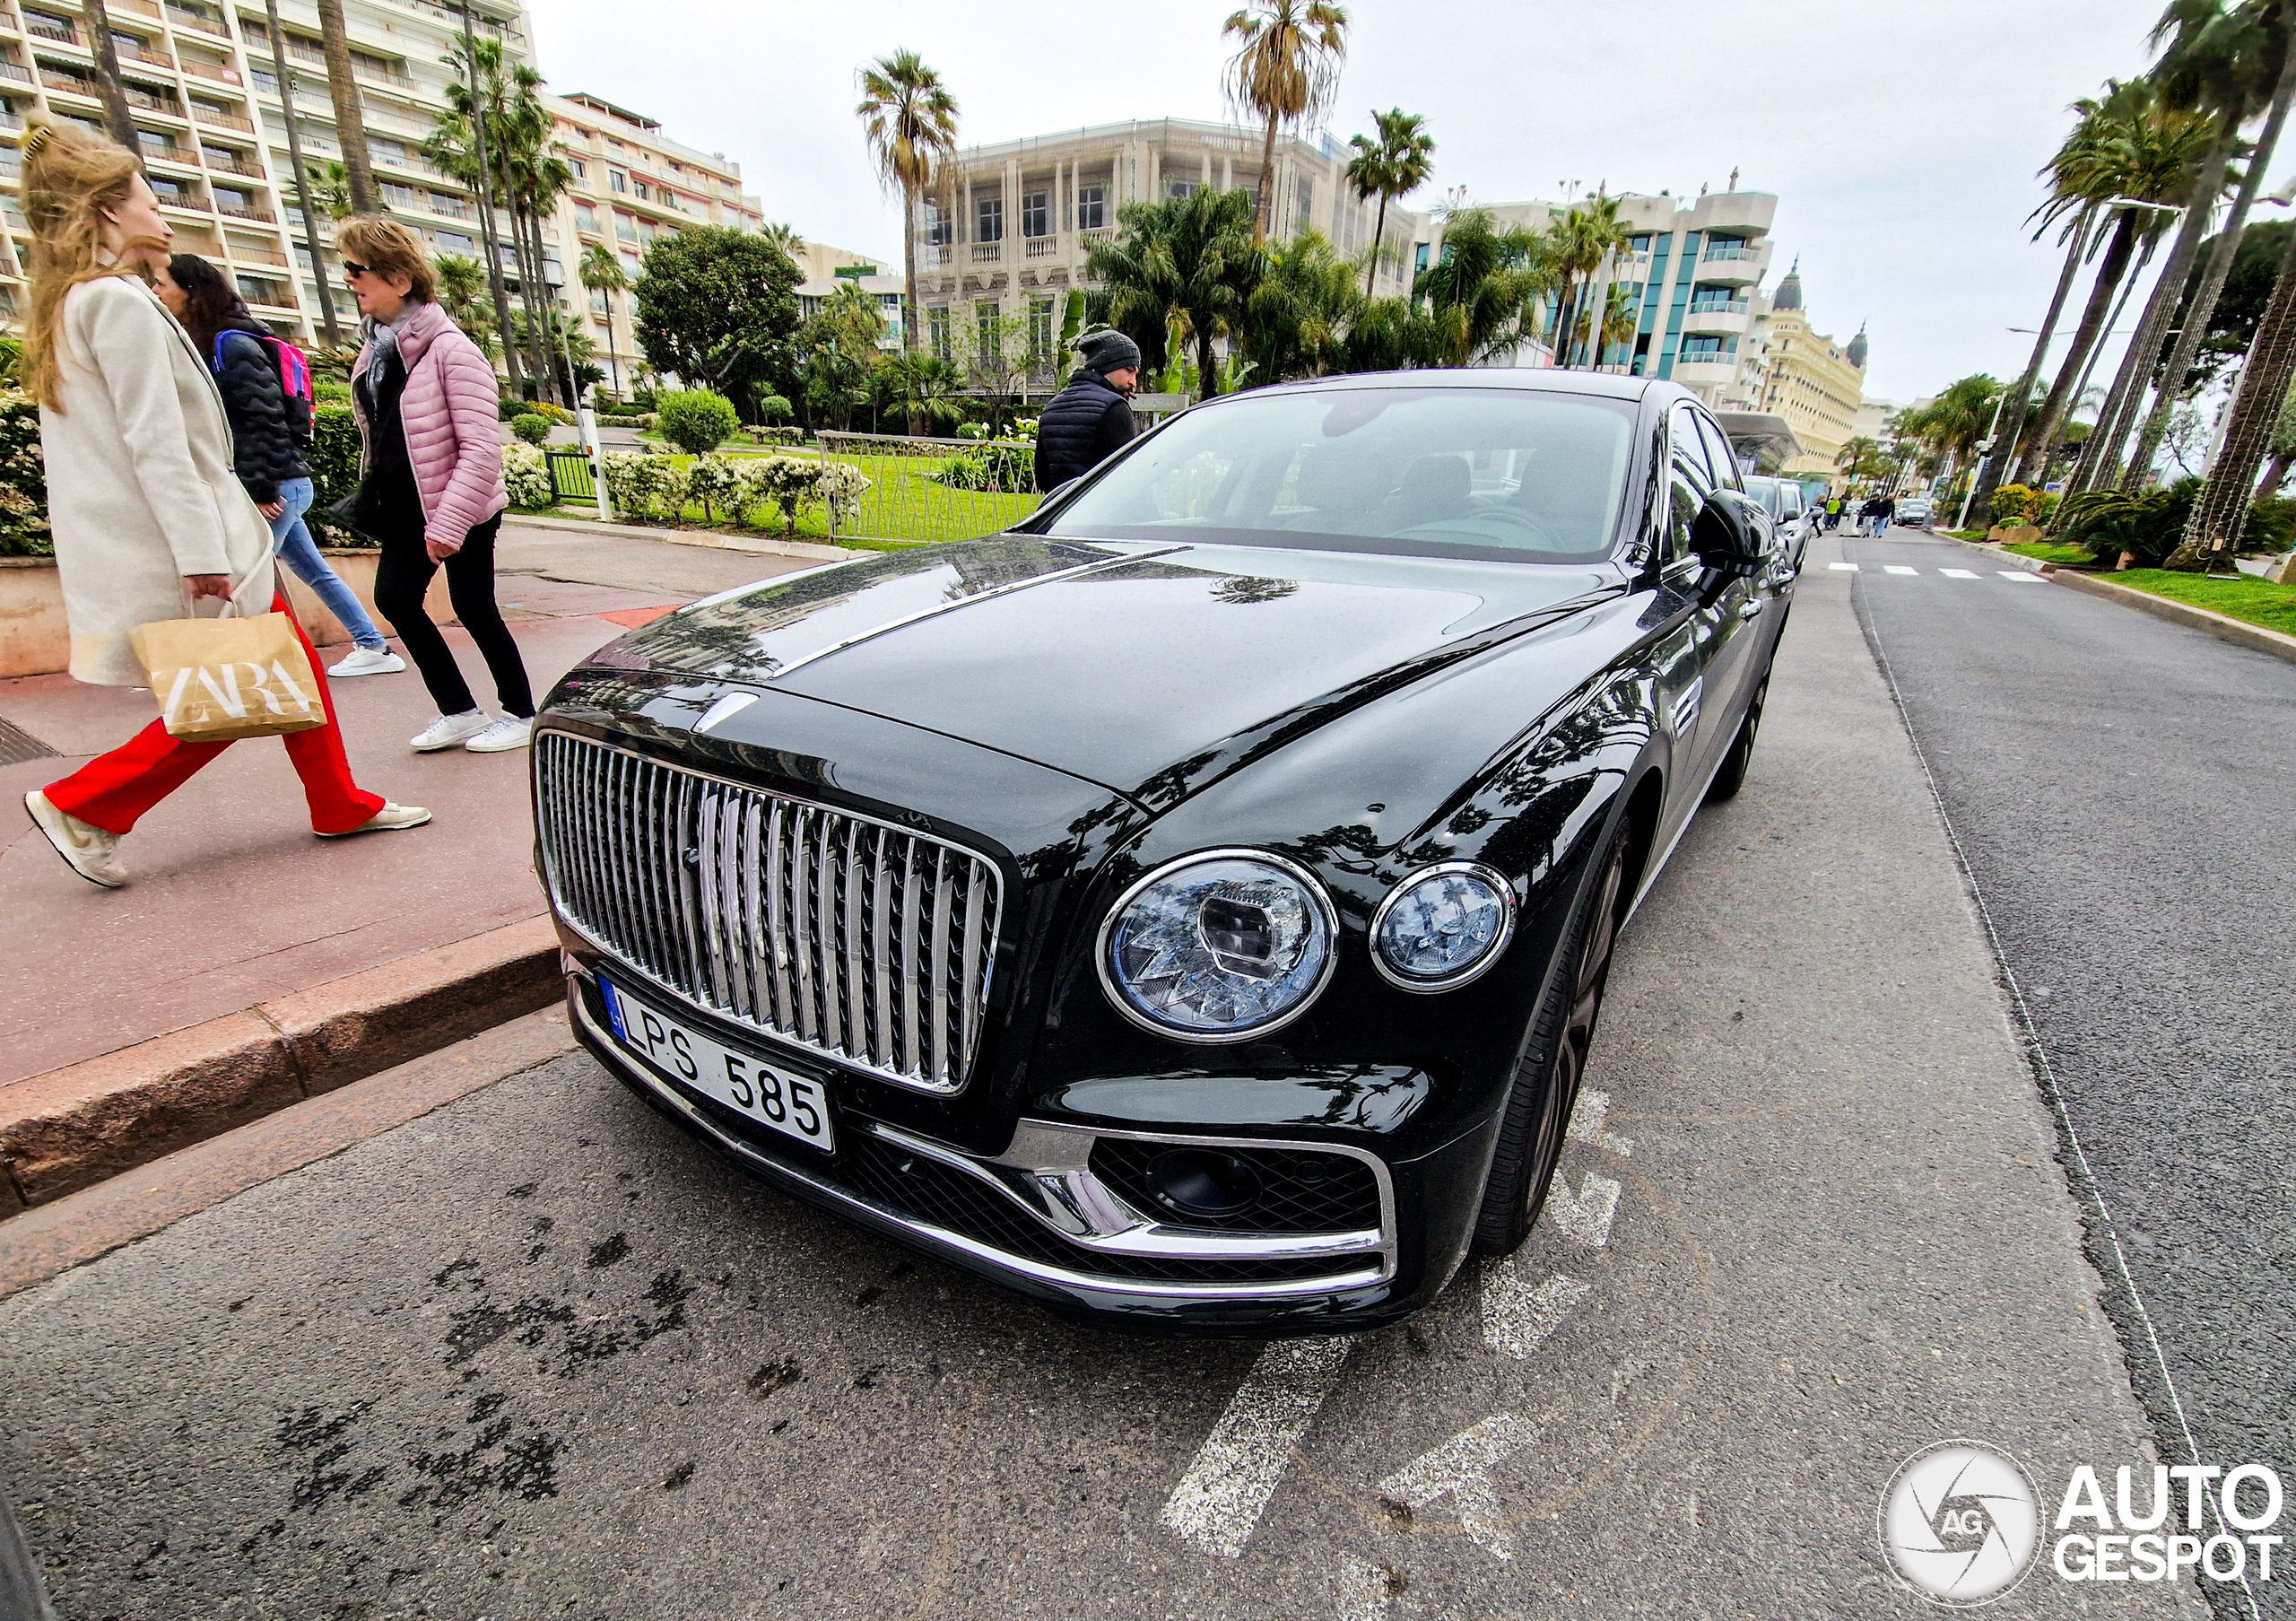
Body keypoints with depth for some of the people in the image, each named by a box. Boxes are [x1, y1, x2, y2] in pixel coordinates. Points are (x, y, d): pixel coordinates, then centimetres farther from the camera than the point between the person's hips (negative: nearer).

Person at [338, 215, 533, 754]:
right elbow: (381, 434, 20)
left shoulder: (449, 348, -16)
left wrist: (449, 523, -23)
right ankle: (459, 712, 15)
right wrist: (374, 491, 18)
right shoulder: (376, 346, 10)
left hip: (462, 508, -8)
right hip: (410, 506, 8)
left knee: (473, 608, -3)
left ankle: (521, 713, 13)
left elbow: (482, 449, -21)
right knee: (394, 597, 6)